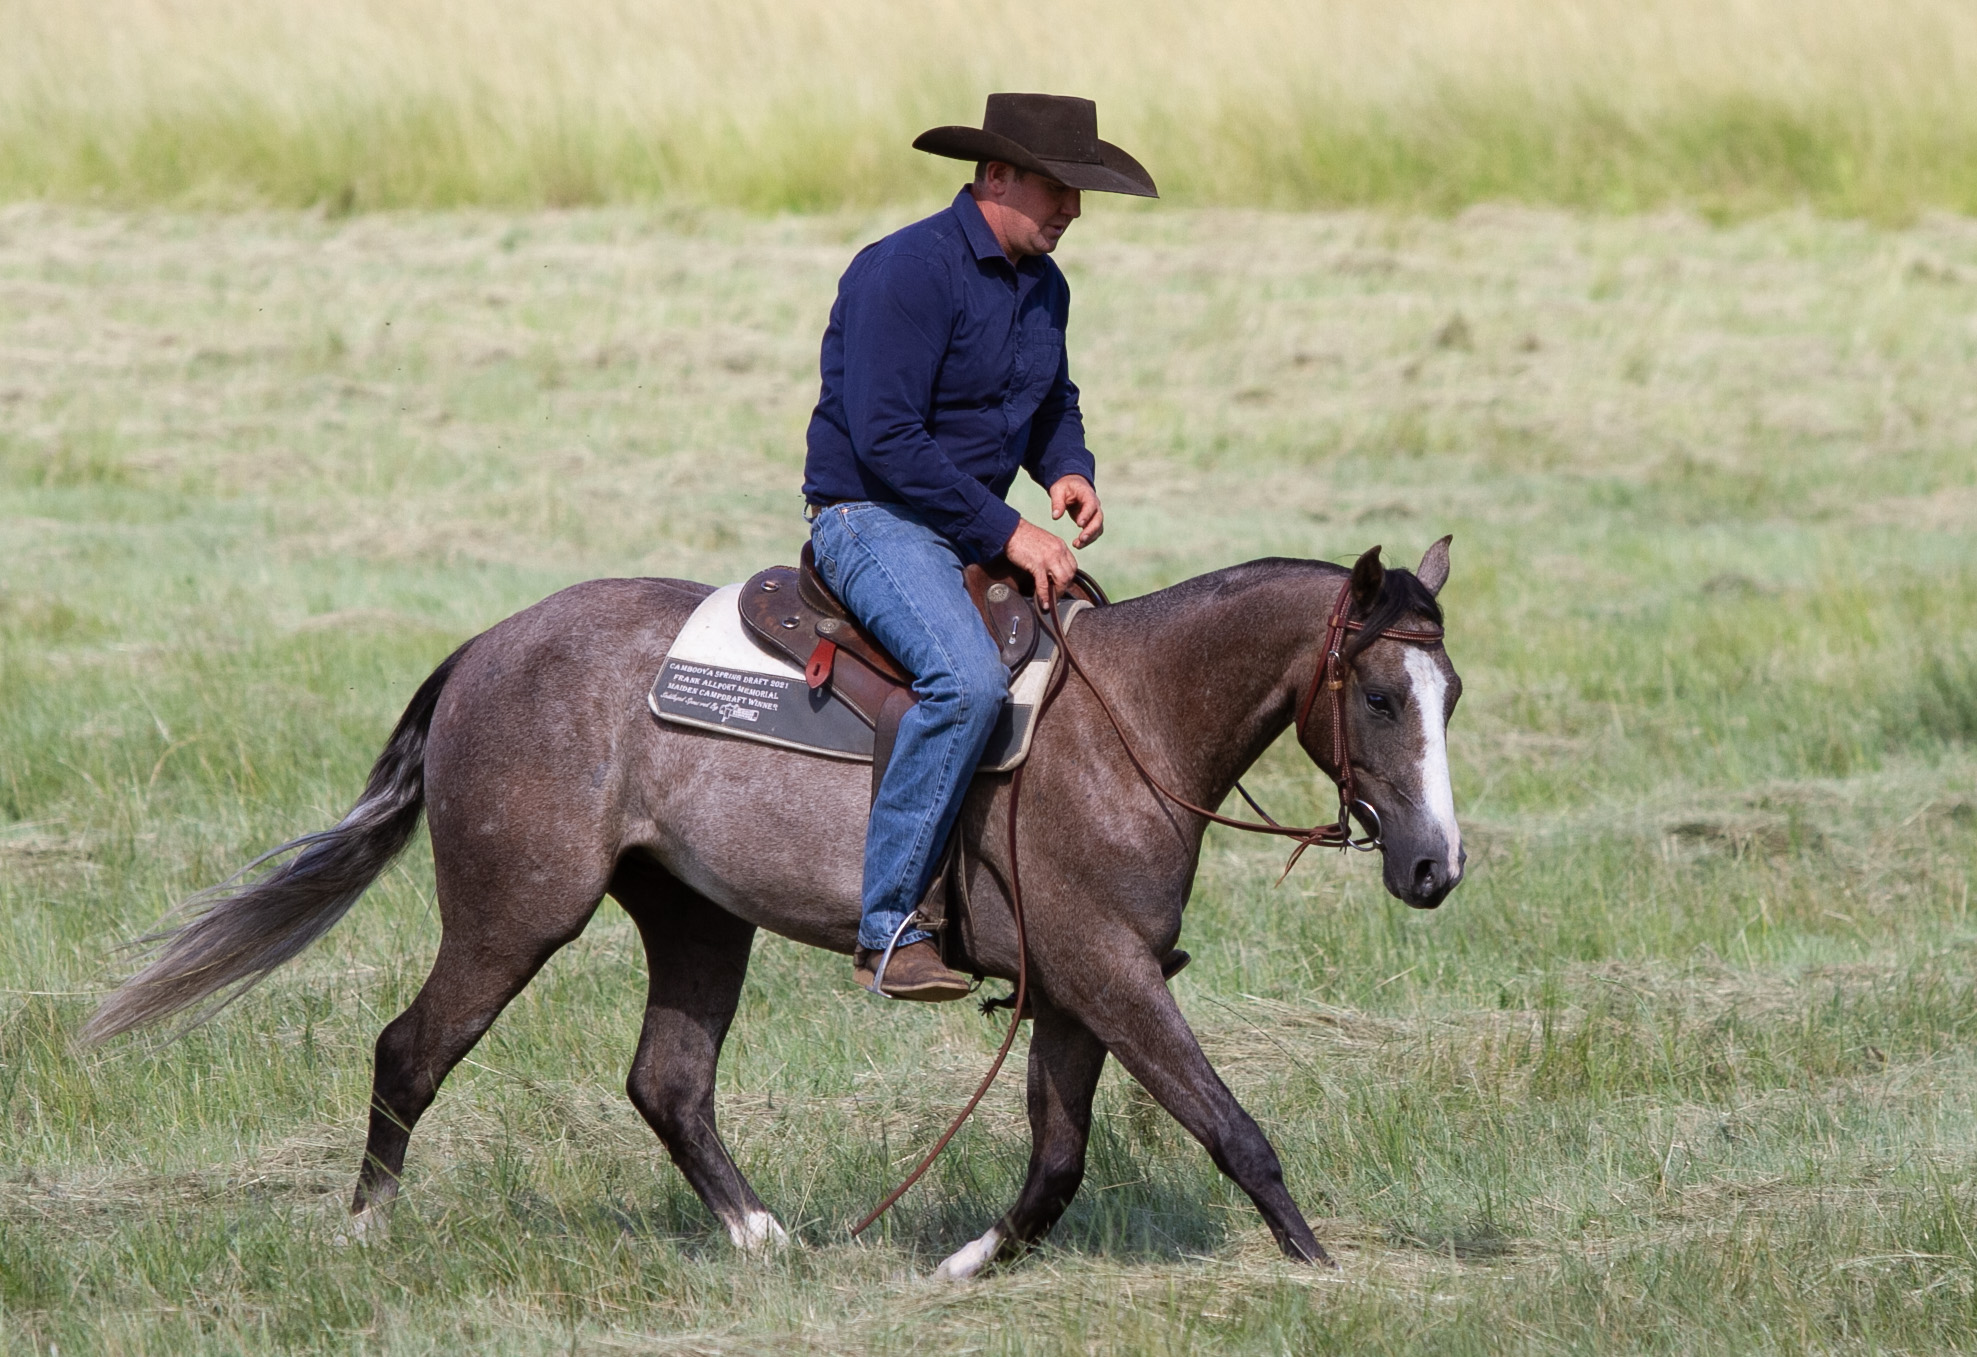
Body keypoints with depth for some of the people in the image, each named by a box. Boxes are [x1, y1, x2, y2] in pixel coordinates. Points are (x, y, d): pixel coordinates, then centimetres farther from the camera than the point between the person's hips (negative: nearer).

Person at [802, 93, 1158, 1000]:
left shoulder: (1044, 286, 11)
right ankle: (886, 930, -32)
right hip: (873, 518, -9)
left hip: (975, 532, 9)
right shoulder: (908, 271, -17)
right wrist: (1007, 534, -23)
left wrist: (1069, 471, 2)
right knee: (968, 677, -33)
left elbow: (1052, 408, 26)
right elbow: (885, 439, -23)